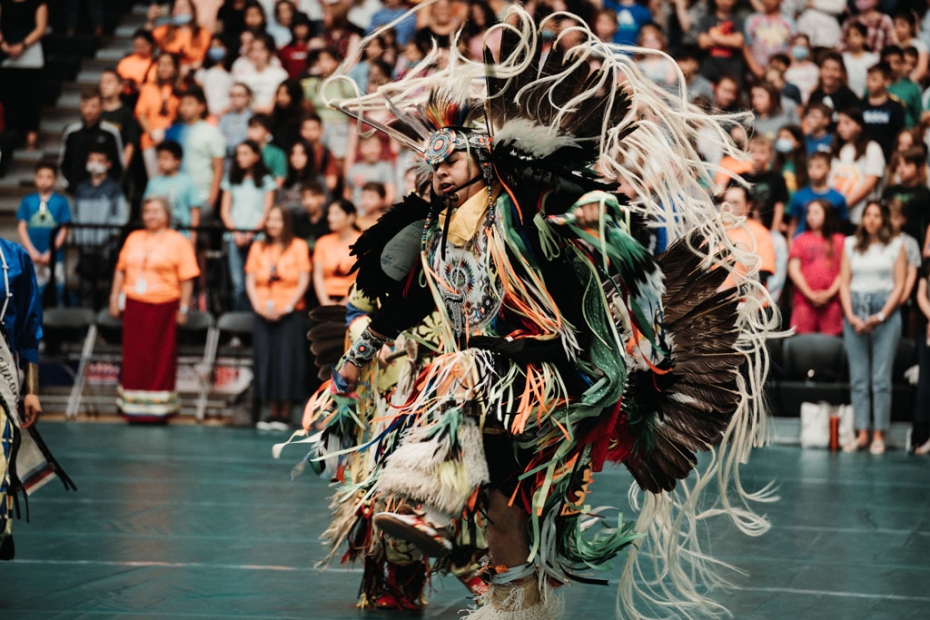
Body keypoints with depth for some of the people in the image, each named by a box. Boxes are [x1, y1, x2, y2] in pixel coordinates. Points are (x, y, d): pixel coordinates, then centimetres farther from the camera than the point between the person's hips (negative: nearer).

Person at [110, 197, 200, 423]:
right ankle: (133, 405, 12)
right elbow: (121, 269, 18)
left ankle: (158, 407, 6)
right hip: (133, 305, 4)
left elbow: (187, 279, -5)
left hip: (162, 308, -4)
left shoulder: (178, 242, 0)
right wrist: (114, 297, 11)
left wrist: (183, 308, -10)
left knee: (160, 357, -1)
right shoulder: (134, 239, 15)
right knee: (134, 356, 5)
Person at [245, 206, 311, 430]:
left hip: (290, 314, -3)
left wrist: (287, 307, -11)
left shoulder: (298, 247, 2)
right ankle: (273, 412, 7)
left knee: (287, 360, -5)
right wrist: (259, 306, -7)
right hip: (264, 314, 3)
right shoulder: (258, 248, 10)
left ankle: (285, 414, 0)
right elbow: (250, 280, 7)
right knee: (266, 359, 0)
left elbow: (304, 281, -3)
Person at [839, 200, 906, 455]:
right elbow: (844, 283, 9)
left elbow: (899, 285, 1)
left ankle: (879, 435, -2)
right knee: (858, 378, 1)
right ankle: (862, 434, 3)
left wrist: (881, 316, -9)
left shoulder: (895, 246, 6)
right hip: (855, 310, 3)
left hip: (885, 311, -2)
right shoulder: (850, 245, 13)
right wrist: (851, 316, -5)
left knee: (881, 378, -5)